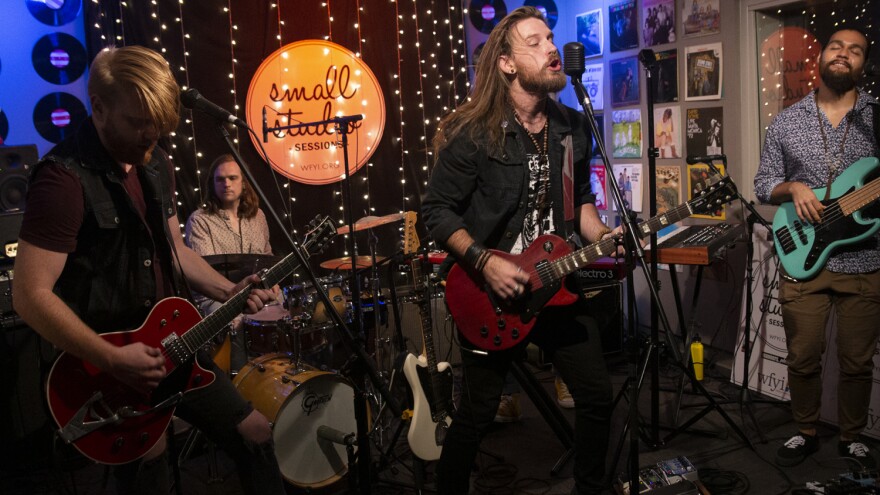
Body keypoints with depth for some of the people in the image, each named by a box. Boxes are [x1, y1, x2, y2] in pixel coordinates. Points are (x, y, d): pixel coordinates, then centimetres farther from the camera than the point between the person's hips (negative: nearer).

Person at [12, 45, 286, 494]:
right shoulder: (64, 178, -21)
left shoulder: (155, 163, 5)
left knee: (255, 432, 14)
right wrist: (114, 361, -25)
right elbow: (31, 295, -24)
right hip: (105, 364, -7)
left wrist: (229, 292, 1)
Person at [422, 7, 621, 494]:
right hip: (492, 293, -5)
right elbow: (436, 210, -11)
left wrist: (602, 236, -3)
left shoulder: (573, 127, 5)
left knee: (597, 394, 10)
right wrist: (484, 261, -21)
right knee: (477, 412, 5)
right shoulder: (474, 134, -14)